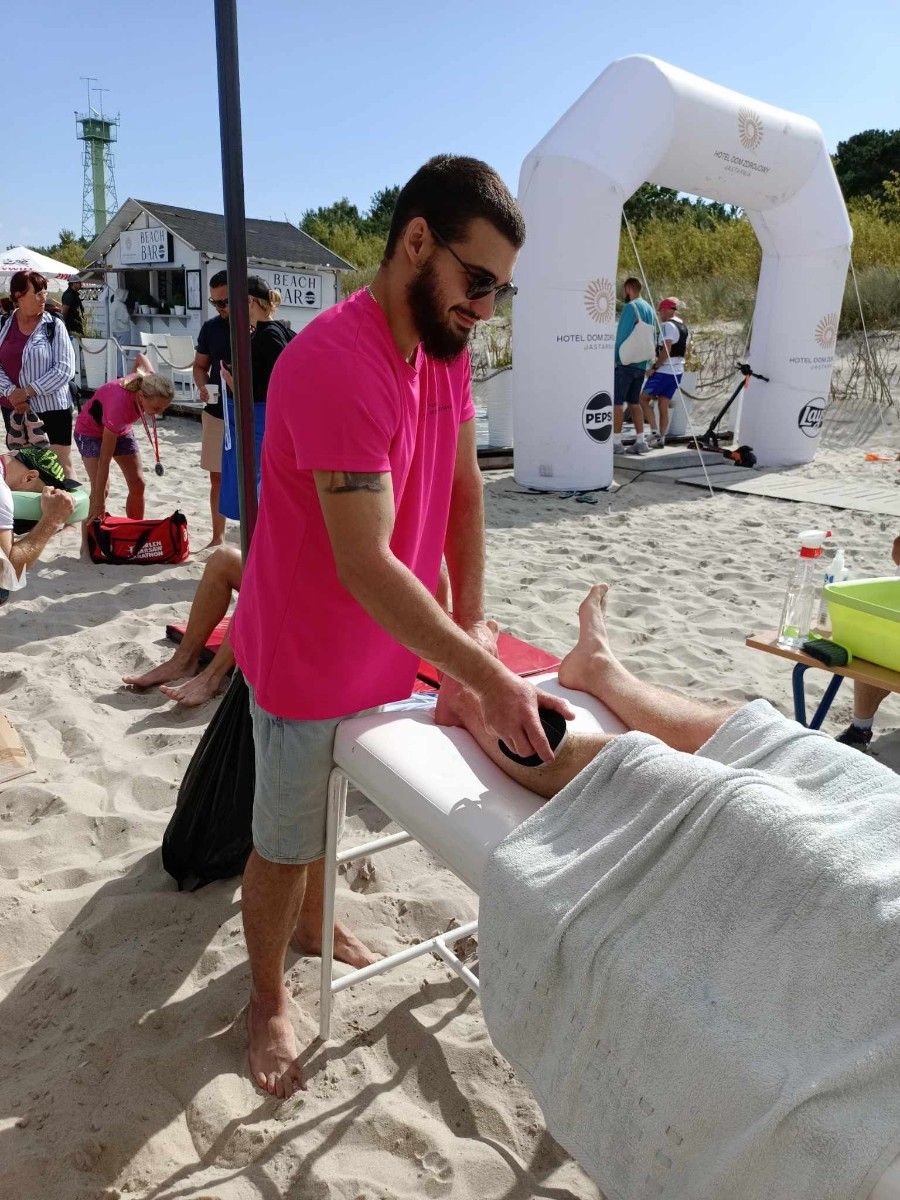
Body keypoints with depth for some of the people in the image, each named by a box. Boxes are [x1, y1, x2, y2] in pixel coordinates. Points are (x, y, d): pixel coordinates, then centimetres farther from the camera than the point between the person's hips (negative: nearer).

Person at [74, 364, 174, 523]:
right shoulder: (120, 405, -44)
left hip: (121, 429, 6)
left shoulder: (149, 383, -28)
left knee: (138, 484, 2)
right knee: (101, 489, -20)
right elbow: (104, 459, -38)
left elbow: (140, 358, -2)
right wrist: (99, 502, -36)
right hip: (91, 431, -6)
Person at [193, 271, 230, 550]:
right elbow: (200, 366, 14)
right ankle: (217, 538, 23)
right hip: (215, 414, 4)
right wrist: (203, 387, -6)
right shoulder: (211, 328, 6)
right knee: (217, 478, 11)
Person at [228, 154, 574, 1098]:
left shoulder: (443, 343, -2)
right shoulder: (335, 363, -29)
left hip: (385, 649, 7)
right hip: (308, 658, -7)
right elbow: (365, 567, -33)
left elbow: (464, 485, 4)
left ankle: (314, 926, 53)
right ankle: (267, 999, 38)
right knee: (284, 842, 13)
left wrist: (471, 622, 1)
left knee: (330, 809, 27)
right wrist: (487, 679, -31)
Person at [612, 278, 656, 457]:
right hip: (641, 364, 8)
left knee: (617, 402, -5)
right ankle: (641, 441, 10)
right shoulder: (649, 309, 16)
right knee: (634, 402, 13)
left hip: (626, 363, -8)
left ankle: (616, 442, -6)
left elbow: (621, 335, -15)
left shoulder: (630, 307, -10)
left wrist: (613, 359, -9)